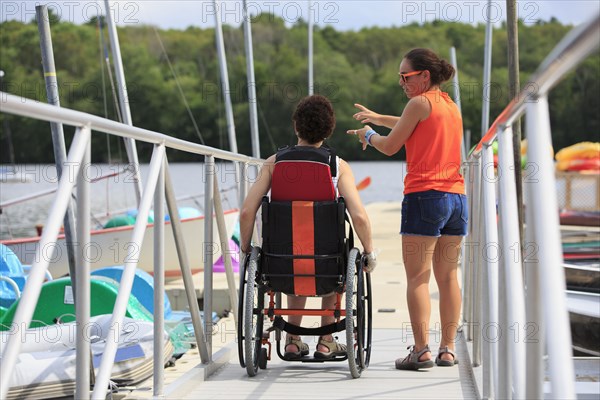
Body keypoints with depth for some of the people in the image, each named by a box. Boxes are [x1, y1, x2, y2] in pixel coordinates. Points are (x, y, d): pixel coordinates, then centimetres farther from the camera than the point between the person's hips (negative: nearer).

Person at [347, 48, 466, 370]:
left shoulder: (420, 103, -6)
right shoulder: (451, 106, 17)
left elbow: (390, 147, -2)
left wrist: (368, 136, 17)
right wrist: (376, 118, 35)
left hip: (424, 196, -8)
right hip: (456, 197, 8)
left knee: (417, 277, -6)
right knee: (448, 276, 10)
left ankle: (421, 351, -11)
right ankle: (448, 349, 10)